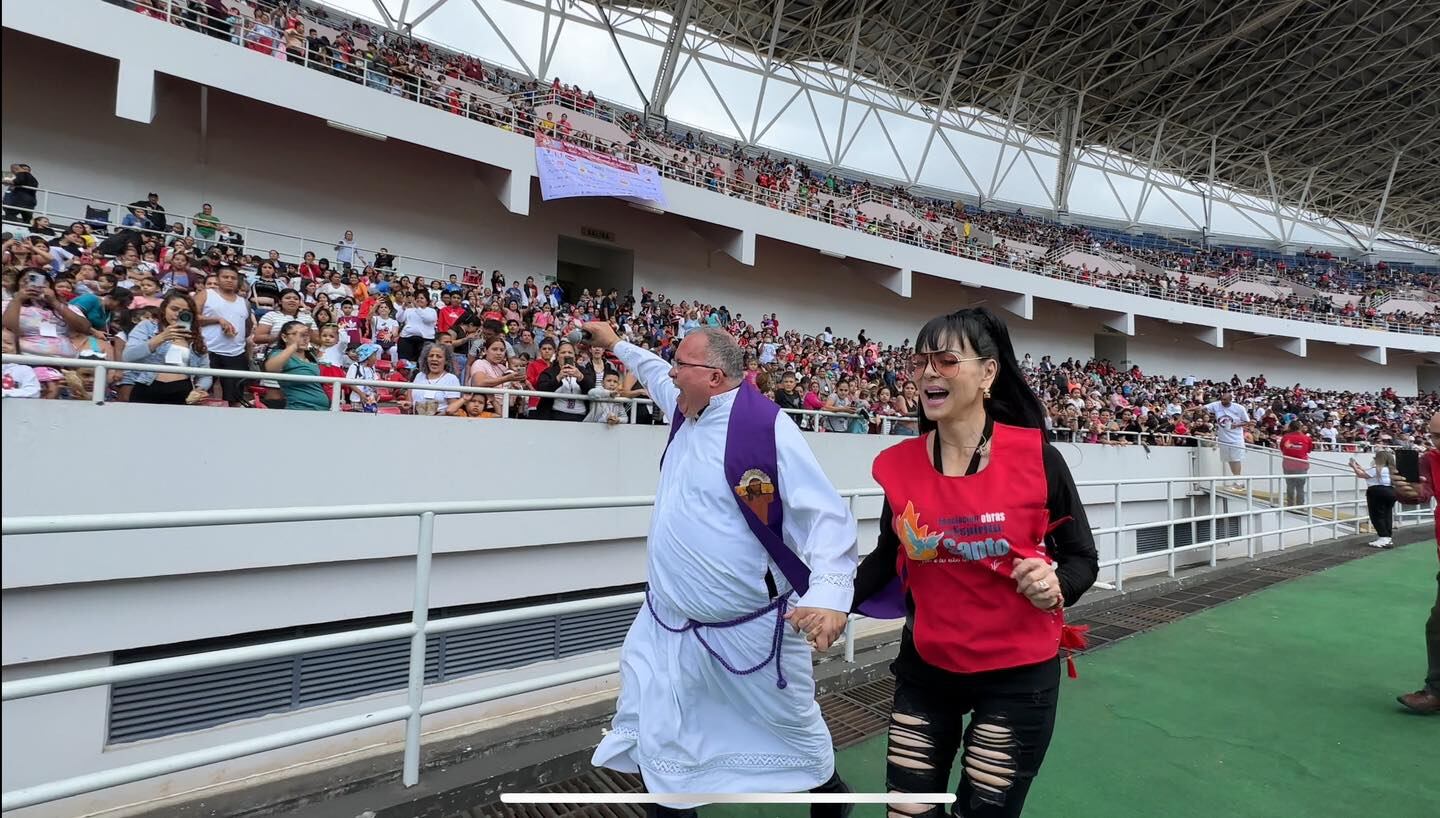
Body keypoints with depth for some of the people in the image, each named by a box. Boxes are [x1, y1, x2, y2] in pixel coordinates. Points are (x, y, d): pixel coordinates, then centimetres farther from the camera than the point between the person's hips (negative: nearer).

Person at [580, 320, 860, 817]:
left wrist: (827, 593, -37)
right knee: (656, 740, 11)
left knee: (792, 725, 18)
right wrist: (617, 344, 36)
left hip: (751, 628, -6)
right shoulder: (689, 411, 2)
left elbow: (826, 514, -25)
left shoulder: (763, 426, -22)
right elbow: (657, 375, 26)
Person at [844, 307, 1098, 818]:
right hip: (926, 669, 3)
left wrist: (1056, 585, -24)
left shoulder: (1034, 456, -14)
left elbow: (1082, 558, -3)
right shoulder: (899, 464, -7)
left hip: (1017, 674, -2)